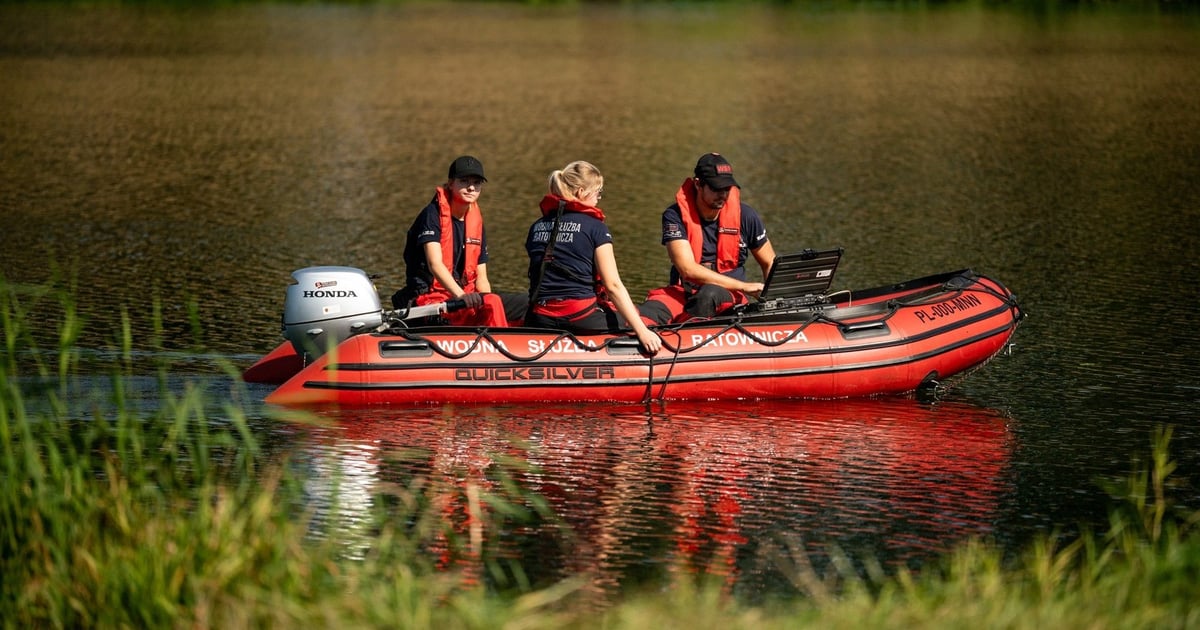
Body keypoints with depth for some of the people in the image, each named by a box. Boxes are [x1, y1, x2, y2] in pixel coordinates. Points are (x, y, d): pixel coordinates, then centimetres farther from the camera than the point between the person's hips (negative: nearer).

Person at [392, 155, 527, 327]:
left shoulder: (476, 222, 15)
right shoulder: (433, 215, -6)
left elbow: (481, 278, 14)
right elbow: (435, 264, -20)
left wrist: (488, 304, -7)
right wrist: (461, 296, -36)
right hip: (429, 300, -8)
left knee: (524, 303, -3)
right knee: (493, 303, -31)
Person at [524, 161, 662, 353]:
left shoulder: (537, 227, 12)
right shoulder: (594, 227, -4)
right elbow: (613, 285, -10)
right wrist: (642, 332, -11)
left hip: (541, 322, 5)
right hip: (581, 319, -4)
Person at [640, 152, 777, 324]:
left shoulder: (745, 216, 2)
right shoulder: (675, 215, -5)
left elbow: (770, 264, 17)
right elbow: (688, 270, -15)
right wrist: (744, 286, -18)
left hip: (730, 297, 1)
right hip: (684, 292, -1)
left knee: (709, 293, -37)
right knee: (648, 313, -35)